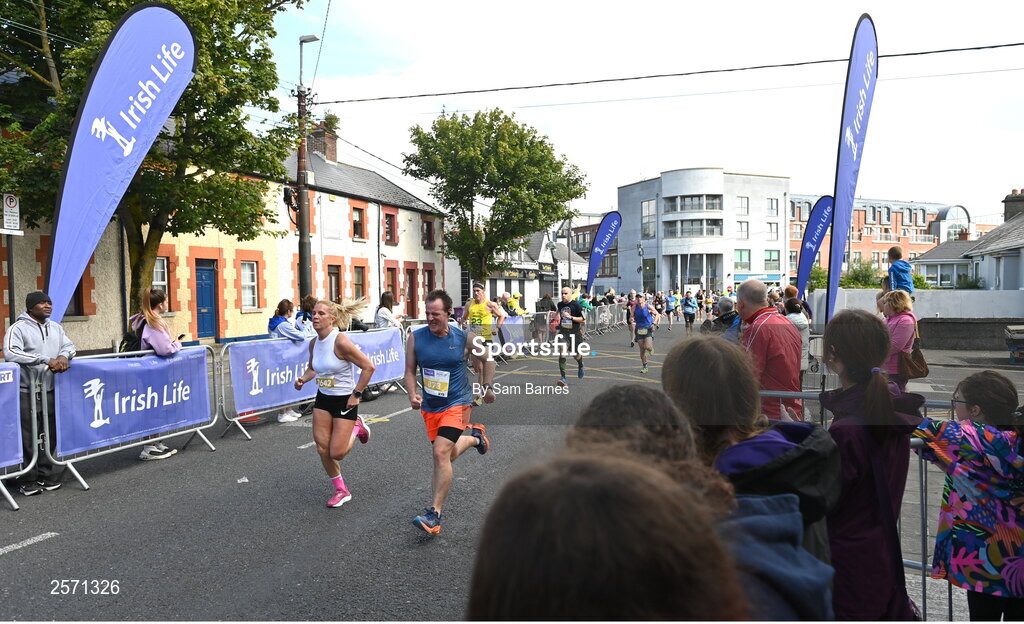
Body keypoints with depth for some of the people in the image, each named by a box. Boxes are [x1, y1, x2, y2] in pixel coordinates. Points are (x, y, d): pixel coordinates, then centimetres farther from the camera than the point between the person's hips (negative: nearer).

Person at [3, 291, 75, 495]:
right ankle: (26, 481, 11)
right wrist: (46, 360, -24)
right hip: (27, 393, -5)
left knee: (51, 436, 11)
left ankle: (48, 476, 22)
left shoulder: (55, 327, 15)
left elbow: (69, 345, 14)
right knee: (28, 439, -1)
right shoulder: (18, 328, -5)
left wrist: (64, 356, -11)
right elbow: (10, 353, -17)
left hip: (52, 391, 5)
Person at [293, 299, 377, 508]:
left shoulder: (340, 341, -24)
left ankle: (356, 428, 26)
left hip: (344, 401, -7)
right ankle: (341, 490, 23)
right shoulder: (313, 343, -1)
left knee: (337, 453, -5)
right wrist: (303, 379, -3)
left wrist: (357, 394, -17)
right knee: (322, 449, 4)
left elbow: (369, 367, -22)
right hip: (323, 399, 7)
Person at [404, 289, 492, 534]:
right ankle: (474, 436, 49)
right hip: (429, 406, 4)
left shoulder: (464, 338, -10)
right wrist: (412, 395, -14)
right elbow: (410, 371, 2)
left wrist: (487, 387, 7)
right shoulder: (415, 337, -6)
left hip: (456, 404, -4)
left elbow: (487, 359, 8)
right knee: (448, 454, 17)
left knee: (441, 453, -19)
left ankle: (434, 515, -12)